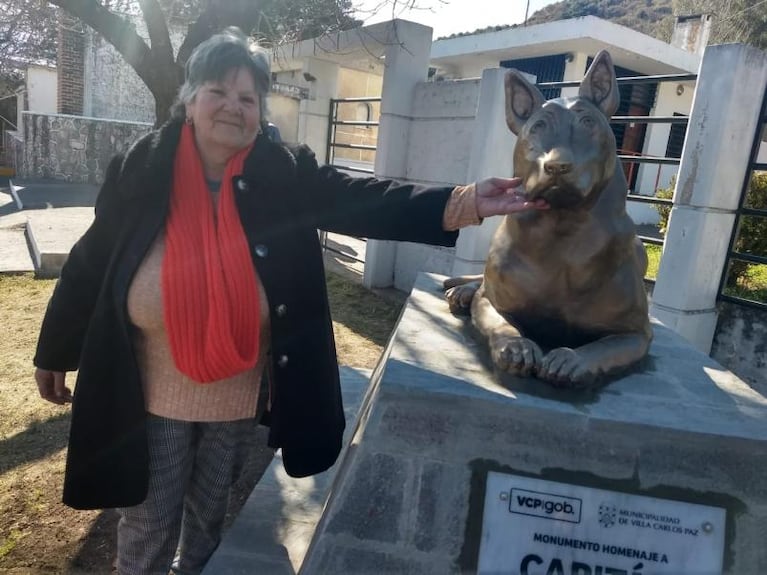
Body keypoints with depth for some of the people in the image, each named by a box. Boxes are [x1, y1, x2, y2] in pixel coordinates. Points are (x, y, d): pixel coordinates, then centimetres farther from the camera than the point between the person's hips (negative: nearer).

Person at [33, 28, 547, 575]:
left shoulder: (287, 173, -9)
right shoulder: (139, 170, -9)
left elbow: (366, 202, -21)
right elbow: (90, 262, -1)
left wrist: (463, 204, -35)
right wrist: (55, 354, 7)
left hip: (239, 392, 1)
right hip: (154, 392, -1)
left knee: (210, 511, 25)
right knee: (148, 526, 17)